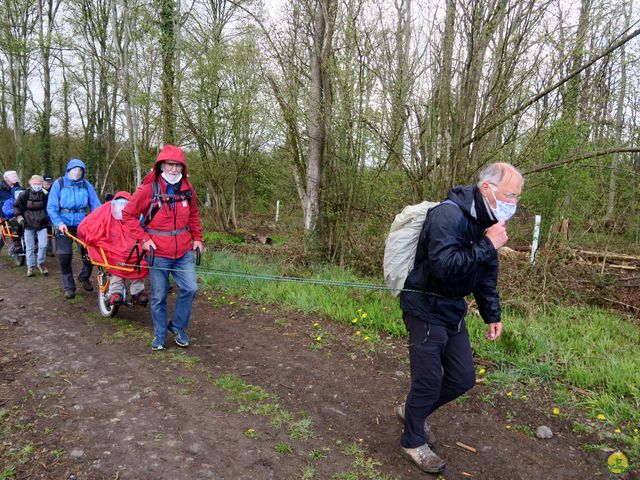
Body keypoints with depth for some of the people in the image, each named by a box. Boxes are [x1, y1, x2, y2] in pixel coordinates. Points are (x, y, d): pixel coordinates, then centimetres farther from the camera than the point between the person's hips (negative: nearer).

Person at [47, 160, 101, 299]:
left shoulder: (87, 186, -3)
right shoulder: (58, 184, -6)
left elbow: (96, 206, -3)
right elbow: (51, 207, -7)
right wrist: (59, 223, -21)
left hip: (83, 225, 1)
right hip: (64, 226, -1)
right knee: (64, 256, 1)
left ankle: (84, 277, 30)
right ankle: (68, 287, 18)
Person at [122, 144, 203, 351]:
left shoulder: (187, 188, 3)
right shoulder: (149, 189, -10)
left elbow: (194, 215, 18)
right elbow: (128, 214, -4)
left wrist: (197, 237, 11)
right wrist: (144, 238, -11)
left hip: (184, 251, 3)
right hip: (158, 253, -3)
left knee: (190, 289, -3)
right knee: (159, 296, 7)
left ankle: (177, 326, 20)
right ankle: (159, 334, 26)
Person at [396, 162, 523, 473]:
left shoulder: (486, 220, 5)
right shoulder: (448, 215, -23)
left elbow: (486, 273, 16)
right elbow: (443, 266, -35)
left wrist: (492, 314, 15)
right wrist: (487, 246, -29)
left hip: (453, 310, 9)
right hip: (425, 310, -8)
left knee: (463, 378, 13)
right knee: (429, 381, 1)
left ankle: (413, 411, 36)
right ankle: (413, 441, 26)